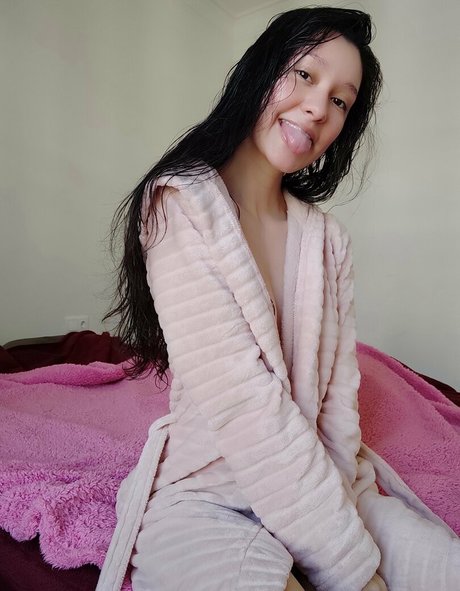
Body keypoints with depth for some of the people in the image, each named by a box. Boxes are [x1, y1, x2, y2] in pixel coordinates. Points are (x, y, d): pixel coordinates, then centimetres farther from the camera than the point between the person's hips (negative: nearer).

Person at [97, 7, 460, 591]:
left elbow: (338, 393, 0)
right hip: (202, 493, -4)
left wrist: (340, 494, -14)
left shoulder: (327, 238, 5)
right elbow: (242, 402, -22)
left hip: (317, 483, 5)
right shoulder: (178, 207, -14)